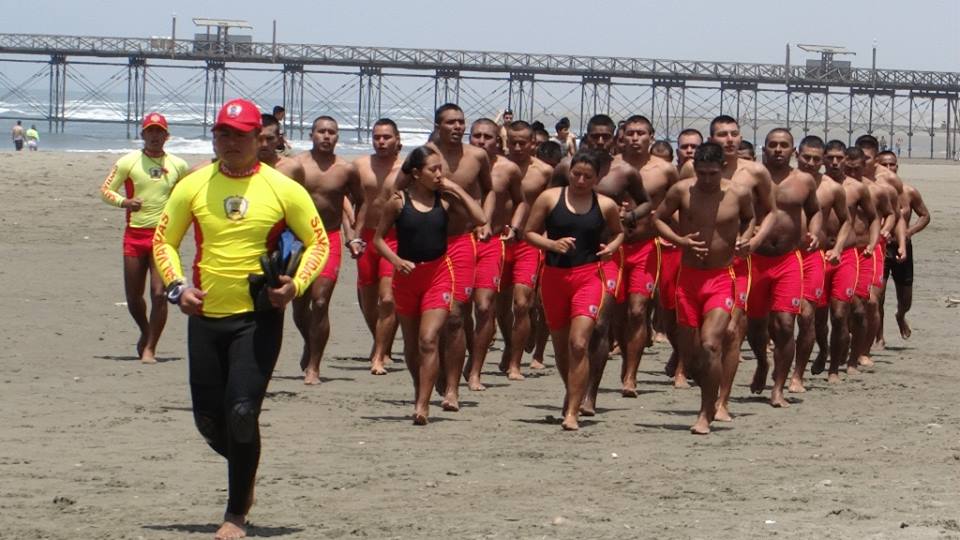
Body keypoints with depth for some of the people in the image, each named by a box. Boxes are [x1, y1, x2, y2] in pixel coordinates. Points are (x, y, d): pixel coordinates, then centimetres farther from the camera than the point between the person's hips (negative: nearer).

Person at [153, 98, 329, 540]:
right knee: (208, 417, 6)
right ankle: (245, 469, 38)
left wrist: (296, 284, -12)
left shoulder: (283, 189, -3)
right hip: (205, 317, 3)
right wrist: (176, 285, -4)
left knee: (242, 412, -14)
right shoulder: (193, 187, 3)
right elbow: (163, 240, 12)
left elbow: (318, 242, 4)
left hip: (259, 317, -3)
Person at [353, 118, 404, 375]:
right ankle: (381, 345, 36)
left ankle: (379, 356, -8)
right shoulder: (360, 166, 5)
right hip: (367, 237, 4)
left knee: (388, 298, -13)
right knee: (367, 300, 12)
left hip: (396, 238, -4)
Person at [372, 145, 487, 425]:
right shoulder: (398, 201, -3)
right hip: (407, 274, 1)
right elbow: (378, 238, 3)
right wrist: (397, 260, -14)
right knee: (411, 344, 13)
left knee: (428, 340, -14)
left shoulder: (445, 198, 0)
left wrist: (457, 189, -9)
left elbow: (480, 218, -11)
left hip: (438, 273, -1)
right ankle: (420, 394, 34)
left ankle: (422, 405, -14)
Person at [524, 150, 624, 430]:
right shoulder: (549, 198, 2)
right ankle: (573, 393, 42)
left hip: (588, 276, -2)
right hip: (554, 276, 2)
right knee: (561, 345, 14)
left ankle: (572, 412, -13)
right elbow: (529, 232, 5)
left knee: (578, 344, -16)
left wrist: (612, 247, 1)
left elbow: (618, 232, 23)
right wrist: (551, 244, -13)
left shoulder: (606, 206, 5)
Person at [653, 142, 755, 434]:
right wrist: (680, 240, -9)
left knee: (710, 345, -18)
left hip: (722, 278, -2)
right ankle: (711, 397, 33)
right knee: (688, 350, 7)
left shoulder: (739, 194, -4)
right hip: (689, 276, 2)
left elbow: (749, 218, 17)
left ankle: (705, 415, -9)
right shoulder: (681, 191, -4)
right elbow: (658, 218, 7)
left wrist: (745, 238, -3)